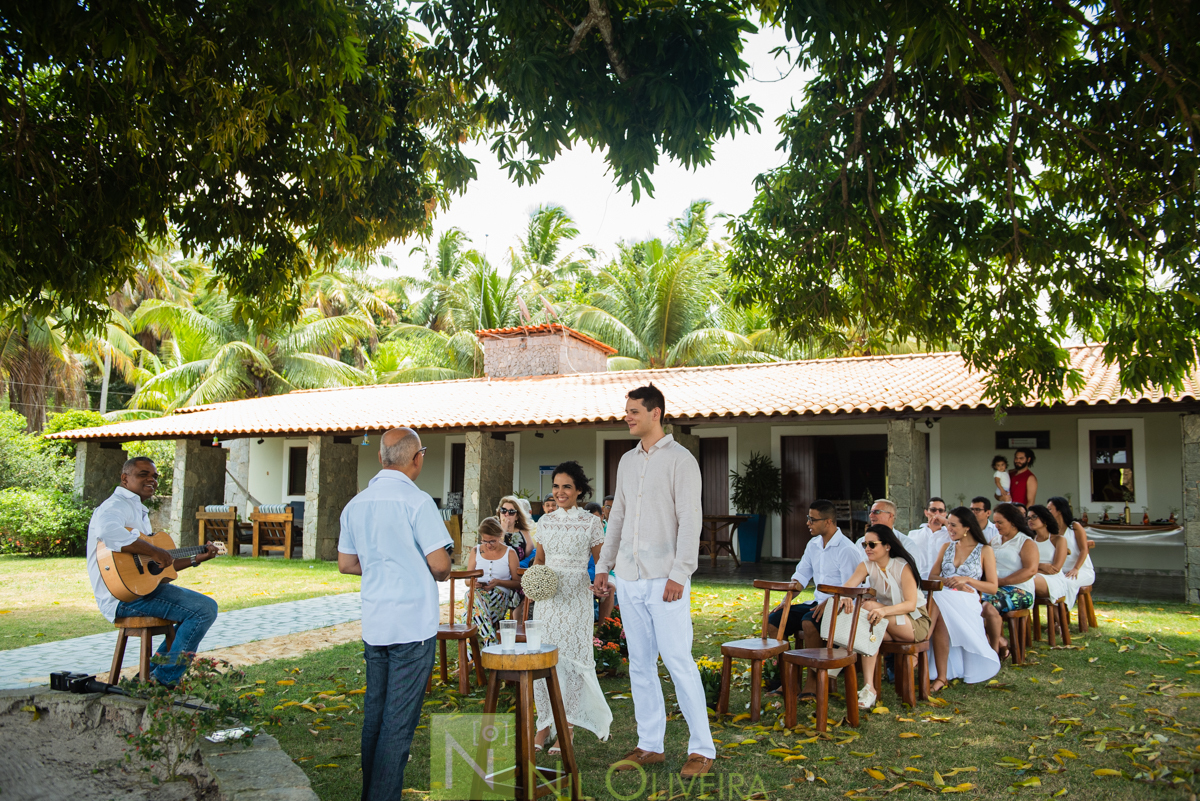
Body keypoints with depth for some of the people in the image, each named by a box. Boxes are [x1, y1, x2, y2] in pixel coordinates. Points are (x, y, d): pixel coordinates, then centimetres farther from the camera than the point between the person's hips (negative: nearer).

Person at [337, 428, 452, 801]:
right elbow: (440, 563, -15)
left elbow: (346, 563, 14)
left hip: (373, 625, 7)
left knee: (374, 711, 16)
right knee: (399, 719, -1)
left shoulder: (355, 504, 7)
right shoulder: (417, 501, -14)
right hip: (413, 623, -7)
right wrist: (441, 574, 6)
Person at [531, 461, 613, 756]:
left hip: (575, 597, -4)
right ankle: (545, 723, 15)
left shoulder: (591, 522, -2)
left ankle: (567, 726, 10)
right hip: (547, 596, 4)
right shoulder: (546, 521, 9)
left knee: (571, 658, -2)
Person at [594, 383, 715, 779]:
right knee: (640, 664, 10)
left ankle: (702, 749, 6)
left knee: (678, 661, -5)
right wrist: (604, 565, 16)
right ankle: (650, 746, 20)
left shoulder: (680, 460, -6)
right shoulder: (627, 461, 15)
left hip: (665, 579, -7)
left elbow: (690, 521, -11)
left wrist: (680, 574, -18)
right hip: (629, 579, 7)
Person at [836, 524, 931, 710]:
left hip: (915, 622, -4)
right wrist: (846, 597, -44)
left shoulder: (903, 566, -14)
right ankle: (869, 687, -36)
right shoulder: (867, 566, -1)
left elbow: (911, 604, -24)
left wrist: (883, 610, -43)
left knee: (868, 606, -30)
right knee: (869, 625, -33)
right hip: (886, 625, 4)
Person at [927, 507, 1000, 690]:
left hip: (967, 600, -3)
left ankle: (942, 677, -30)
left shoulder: (985, 550, 8)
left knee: (940, 614, -37)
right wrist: (949, 582, -6)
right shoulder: (947, 547, 20)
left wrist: (966, 580, -9)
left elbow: (993, 587, 5)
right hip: (943, 597, 4)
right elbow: (932, 576, 15)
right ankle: (941, 676, -33)